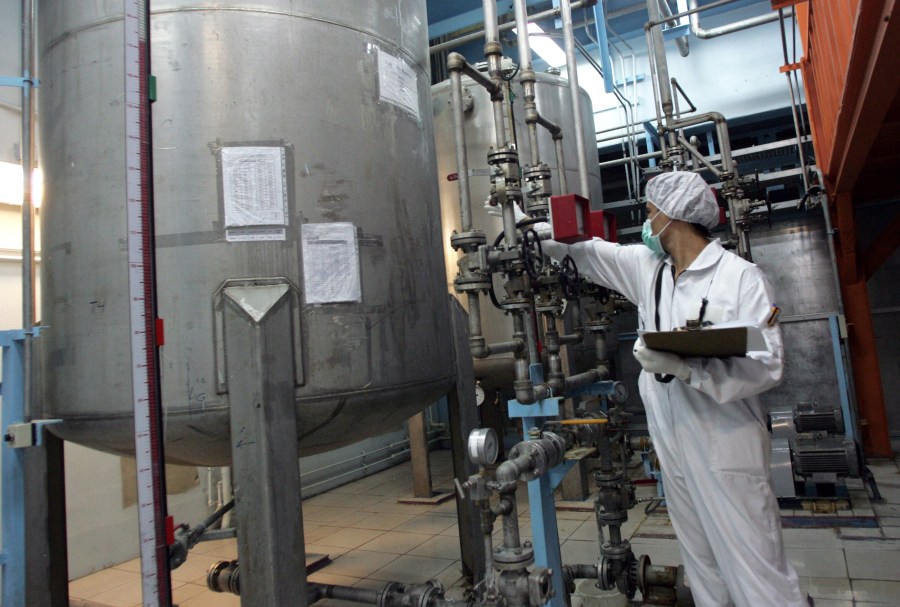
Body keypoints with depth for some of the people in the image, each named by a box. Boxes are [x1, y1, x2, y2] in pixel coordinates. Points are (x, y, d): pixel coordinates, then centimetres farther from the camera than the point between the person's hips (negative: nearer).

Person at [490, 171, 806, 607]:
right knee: (702, 567, 17)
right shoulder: (647, 266, 8)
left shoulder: (741, 277, -9)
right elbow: (587, 252, 20)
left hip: (728, 452, -6)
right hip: (672, 445, 6)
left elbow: (766, 367, -16)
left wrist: (685, 368, -25)